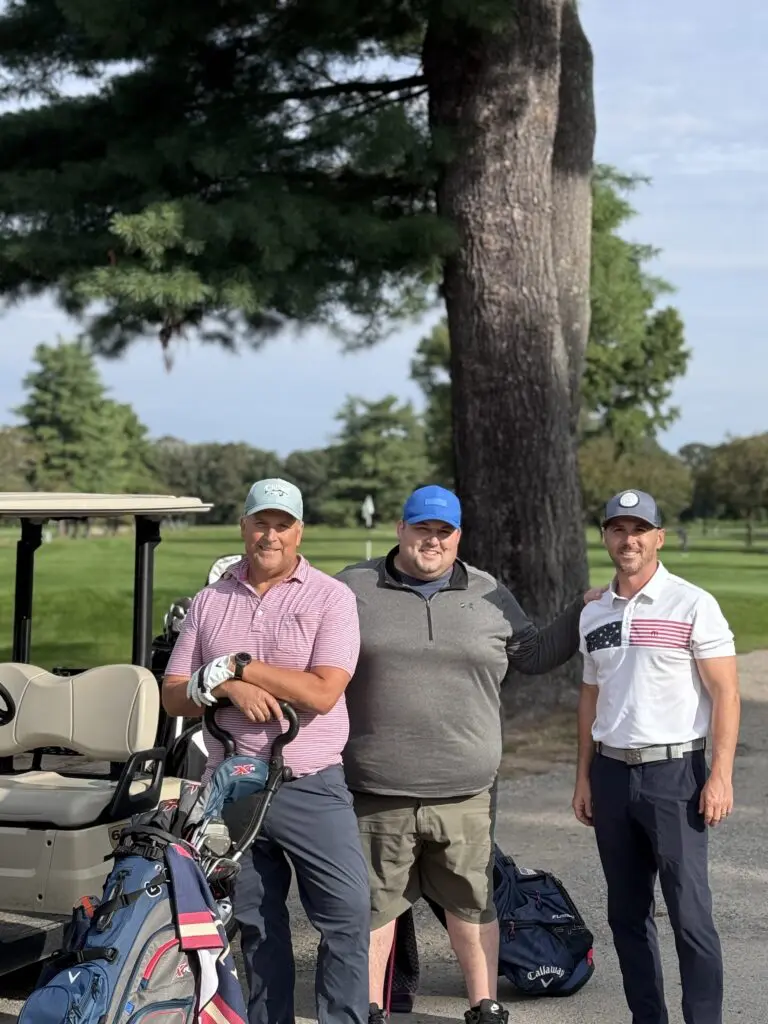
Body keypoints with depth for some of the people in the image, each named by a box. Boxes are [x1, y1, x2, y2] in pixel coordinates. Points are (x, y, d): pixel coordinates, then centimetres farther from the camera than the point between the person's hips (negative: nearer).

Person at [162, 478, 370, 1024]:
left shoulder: (331, 597, -2)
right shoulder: (210, 601, 10)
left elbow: (322, 692, -14)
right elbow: (173, 695, 7)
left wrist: (238, 665, -13)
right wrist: (227, 688, -13)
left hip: (311, 787, -3)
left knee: (349, 912, -7)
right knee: (256, 923, 11)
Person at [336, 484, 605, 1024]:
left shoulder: (491, 595, 10)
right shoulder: (353, 588, 4)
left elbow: (536, 654, 18)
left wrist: (585, 609, 9)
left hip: (465, 793, 1)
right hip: (375, 792, -1)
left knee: (472, 902, 11)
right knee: (372, 904, 8)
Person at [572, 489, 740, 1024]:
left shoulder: (693, 605, -5)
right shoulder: (593, 614, 11)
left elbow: (725, 692, -8)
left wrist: (721, 774, -15)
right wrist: (584, 776, 14)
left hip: (674, 772, -5)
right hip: (612, 773, 6)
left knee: (690, 915, -6)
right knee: (626, 914, 10)